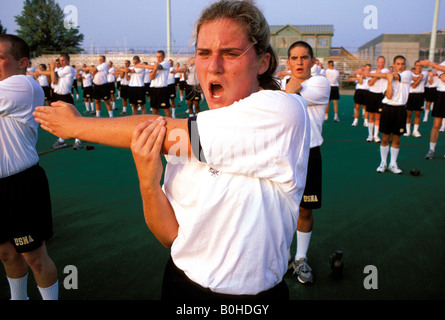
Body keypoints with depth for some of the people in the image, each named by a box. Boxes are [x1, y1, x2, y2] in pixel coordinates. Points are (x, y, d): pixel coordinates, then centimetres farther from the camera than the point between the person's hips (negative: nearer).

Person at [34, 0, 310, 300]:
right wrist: (148, 182, -22)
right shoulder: (189, 134, -4)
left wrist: (75, 125, -10)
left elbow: (166, 132, -22)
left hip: (251, 292, -4)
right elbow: (172, 236, -3)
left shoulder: (283, 111, -20)